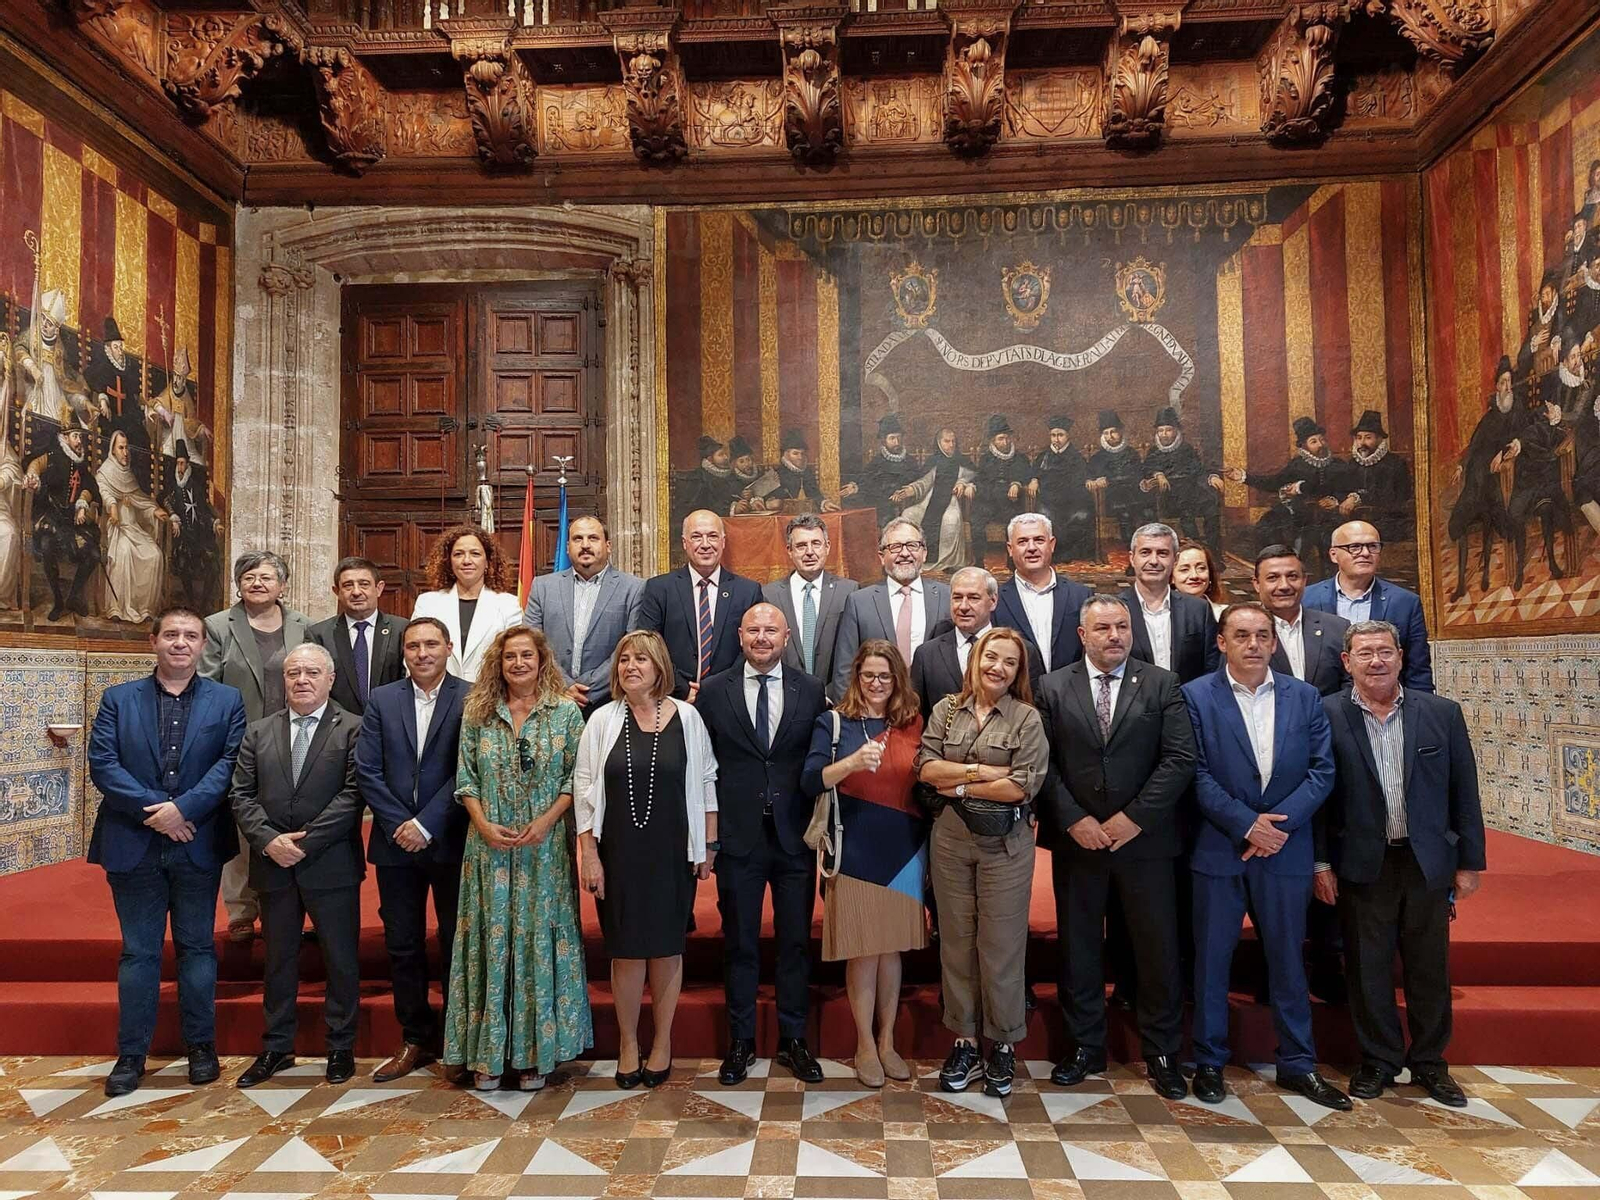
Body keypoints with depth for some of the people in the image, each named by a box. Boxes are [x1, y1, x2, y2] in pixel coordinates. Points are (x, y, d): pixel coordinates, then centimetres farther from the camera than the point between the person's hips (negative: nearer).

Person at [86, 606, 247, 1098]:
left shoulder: (226, 701, 3)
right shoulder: (118, 699, 6)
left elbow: (230, 762, -7)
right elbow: (102, 763, -4)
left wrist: (183, 808, -18)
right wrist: (152, 809, -15)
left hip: (198, 844, 0)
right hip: (133, 845, 1)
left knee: (197, 947, 10)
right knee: (138, 951, 9)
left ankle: (201, 1046, 22)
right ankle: (131, 1053, 20)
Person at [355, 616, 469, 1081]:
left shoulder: (470, 699, -5)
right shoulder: (381, 700, 5)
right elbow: (367, 771, 1)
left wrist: (425, 825, -13)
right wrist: (399, 825, -8)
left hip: (450, 842, -3)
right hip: (396, 843, 3)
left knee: (456, 943, 6)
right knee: (403, 946, 11)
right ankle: (415, 1041, 25)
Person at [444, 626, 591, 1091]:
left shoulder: (566, 712, 1)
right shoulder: (477, 712, 6)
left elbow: (576, 778, -1)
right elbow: (466, 778, 5)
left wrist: (546, 820, -13)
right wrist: (484, 825, -8)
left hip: (545, 847, -1)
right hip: (489, 846, 1)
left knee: (540, 939, 4)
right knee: (490, 939, 5)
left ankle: (536, 1052, 16)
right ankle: (488, 1054, 17)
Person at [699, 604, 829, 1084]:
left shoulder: (811, 692, 2)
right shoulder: (713, 692, 0)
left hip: (795, 837, 1)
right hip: (738, 836, -1)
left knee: (796, 941, 11)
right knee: (740, 942, 11)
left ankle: (794, 1040, 27)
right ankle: (741, 1041, 26)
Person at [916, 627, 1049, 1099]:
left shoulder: (1027, 718, -3)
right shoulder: (947, 710, 6)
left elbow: (1023, 785, -12)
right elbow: (926, 767, -4)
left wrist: (958, 785, -9)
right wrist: (982, 770, -14)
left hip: (1006, 843, -3)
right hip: (950, 837, 3)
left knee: (1002, 945, 5)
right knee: (956, 941, 11)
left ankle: (1003, 1047, 21)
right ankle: (963, 1042, 24)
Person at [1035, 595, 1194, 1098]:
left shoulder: (1162, 685, 1)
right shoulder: (1053, 688, 2)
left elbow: (1180, 758, -6)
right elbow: (1043, 762, -2)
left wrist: (1134, 817, -12)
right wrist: (1074, 819, -11)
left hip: (1144, 837, 0)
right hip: (1076, 838, 1)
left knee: (1159, 949, 7)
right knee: (1078, 947, 11)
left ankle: (1162, 1053, 24)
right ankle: (1085, 1047, 26)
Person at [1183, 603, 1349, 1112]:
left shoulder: (1305, 697, 5)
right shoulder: (1196, 696, -4)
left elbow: (1322, 769, 0)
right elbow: (1197, 774, -9)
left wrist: (1278, 823, -12)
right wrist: (1247, 824, -15)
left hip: (1285, 850, 3)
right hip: (1218, 850, -2)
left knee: (1288, 958, 13)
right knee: (1211, 958, 7)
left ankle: (1297, 1064, 28)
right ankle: (1208, 1062, 21)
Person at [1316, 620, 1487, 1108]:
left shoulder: (1442, 713, -1)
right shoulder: (1326, 715, -7)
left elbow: (1463, 791, 4)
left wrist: (1470, 861, 3)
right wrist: (1321, 862, -5)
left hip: (1429, 861, 2)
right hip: (1362, 863, -2)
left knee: (1430, 968, 13)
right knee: (1368, 968, 8)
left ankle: (1429, 1063, 31)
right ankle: (1378, 1061, 26)